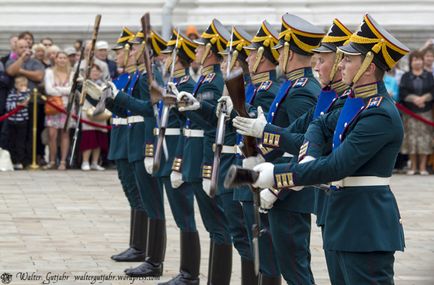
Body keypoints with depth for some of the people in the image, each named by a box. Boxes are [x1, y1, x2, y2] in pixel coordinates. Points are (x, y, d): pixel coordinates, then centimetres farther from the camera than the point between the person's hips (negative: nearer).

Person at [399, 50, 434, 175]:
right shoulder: (406, 77, 9)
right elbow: (402, 93, -3)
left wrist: (424, 98, -17)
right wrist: (414, 98, -17)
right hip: (410, 112, 0)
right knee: (412, 137, -2)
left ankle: (423, 166, 0)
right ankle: (413, 166, 6)